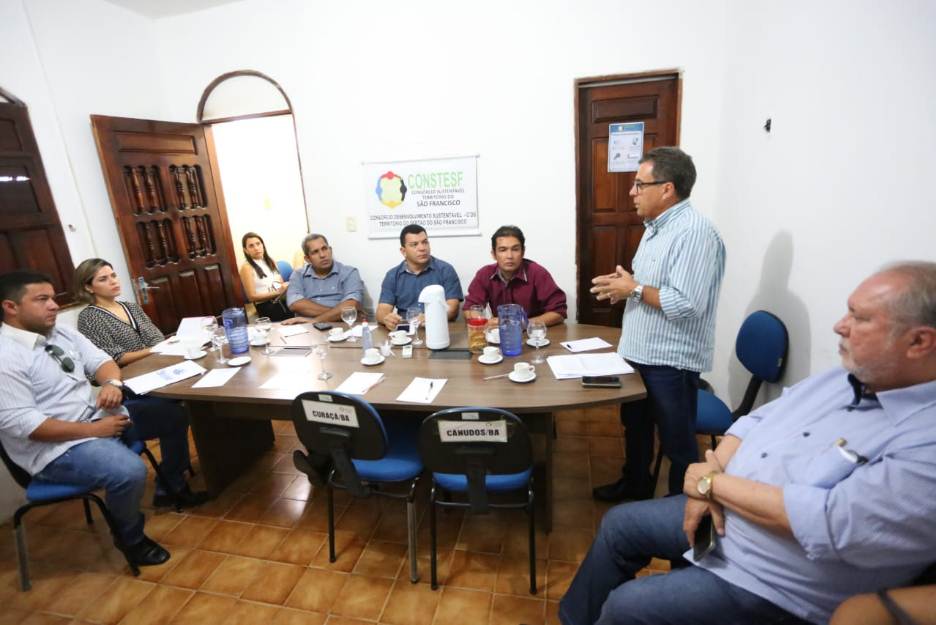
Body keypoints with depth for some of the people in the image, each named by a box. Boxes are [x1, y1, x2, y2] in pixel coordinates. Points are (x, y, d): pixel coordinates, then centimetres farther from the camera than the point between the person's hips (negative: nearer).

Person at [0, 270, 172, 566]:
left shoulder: (61, 333, 5)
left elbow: (100, 360, 9)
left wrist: (112, 383, -15)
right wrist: (95, 430, -23)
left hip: (97, 414, 9)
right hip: (56, 447, -8)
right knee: (130, 471, -29)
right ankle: (130, 538, 2)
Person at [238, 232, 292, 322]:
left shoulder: (270, 261, 17)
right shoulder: (246, 267, 1)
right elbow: (252, 296, -4)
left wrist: (286, 286, -5)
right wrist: (278, 292, -11)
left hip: (283, 301, 6)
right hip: (266, 307, -6)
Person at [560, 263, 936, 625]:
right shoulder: (844, 376, 0)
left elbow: (829, 522, -33)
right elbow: (756, 421, 4)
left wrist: (713, 482, -20)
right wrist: (706, 488, -11)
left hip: (772, 584, -7)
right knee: (618, 524, 11)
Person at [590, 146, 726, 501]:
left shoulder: (694, 233, -21)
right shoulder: (656, 227, 11)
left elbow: (686, 304, -30)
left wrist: (634, 290, -19)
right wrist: (624, 285, 1)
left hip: (671, 361, -10)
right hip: (639, 353, 10)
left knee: (676, 443, 9)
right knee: (634, 424, 24)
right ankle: (634, 485, 45)